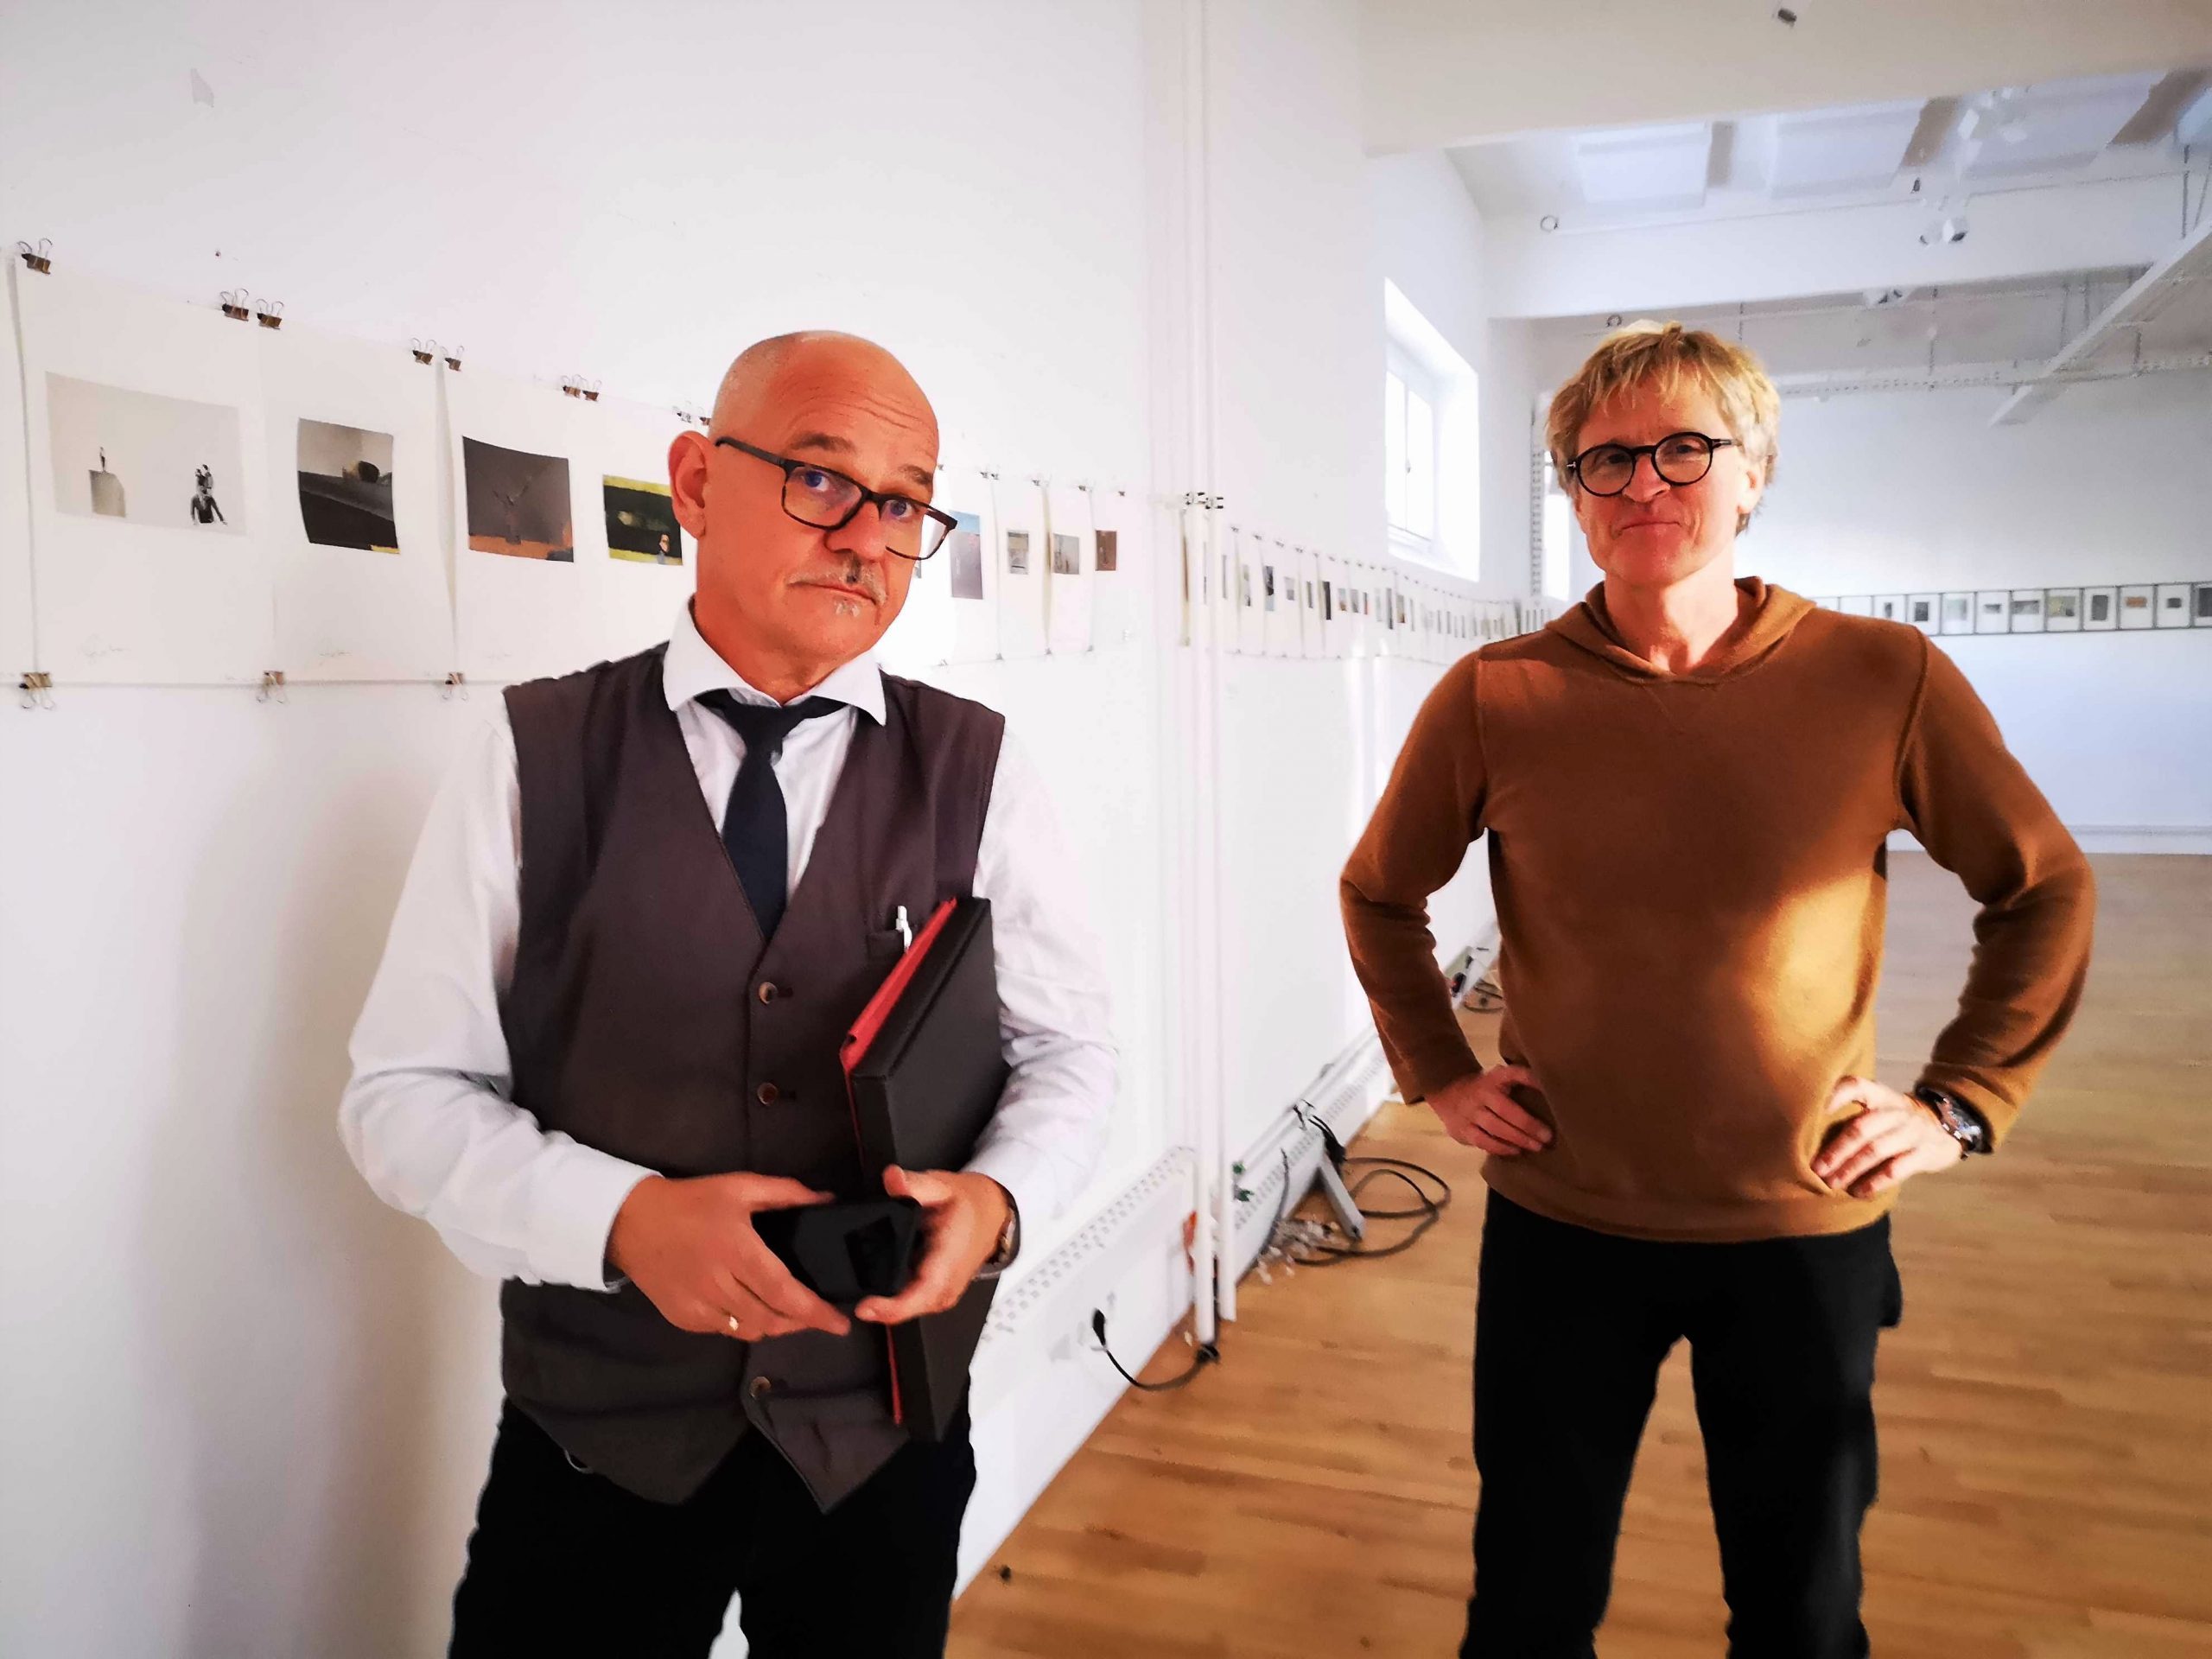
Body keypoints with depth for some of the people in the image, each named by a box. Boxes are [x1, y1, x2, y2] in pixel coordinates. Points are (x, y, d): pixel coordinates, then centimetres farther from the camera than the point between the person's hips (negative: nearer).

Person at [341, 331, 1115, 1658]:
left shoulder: (978, 772, -5)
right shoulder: (534, 757, -7)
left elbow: (1070, 1050, 1)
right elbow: (408, 1090, -6)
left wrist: (997, 1196, -19)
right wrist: (623, 1217, -22)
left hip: (884, 1445, 2)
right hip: (597, 1448, -1)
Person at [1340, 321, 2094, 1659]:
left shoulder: (1886, 678, -9)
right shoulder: (1497, 697, -9)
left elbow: (2046, 891, 5)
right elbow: (1381, 894, 7)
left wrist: (1963, 1102, -1)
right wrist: (1439, 1075, 1)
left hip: (1807, 1227, 1)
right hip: (1561, 1223, 0)